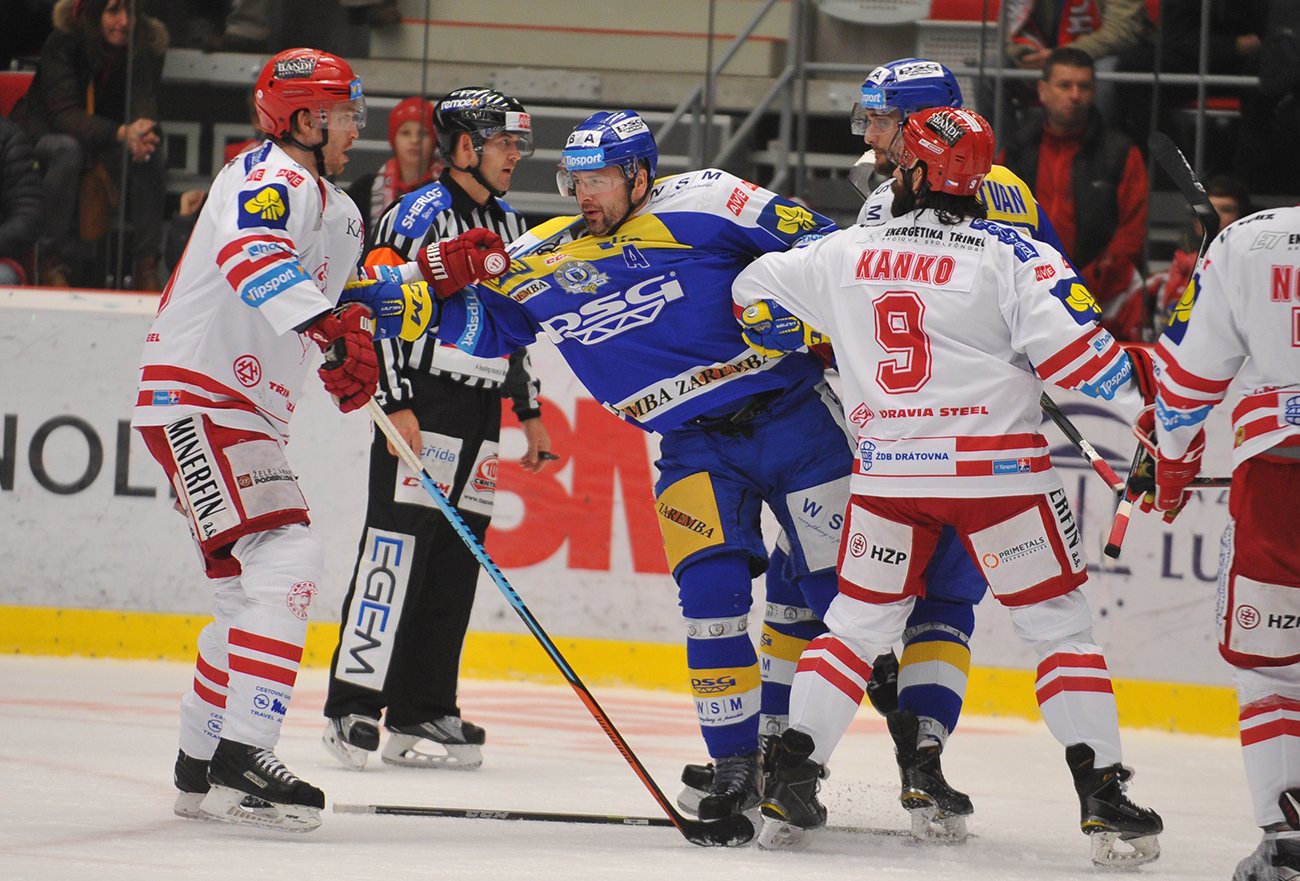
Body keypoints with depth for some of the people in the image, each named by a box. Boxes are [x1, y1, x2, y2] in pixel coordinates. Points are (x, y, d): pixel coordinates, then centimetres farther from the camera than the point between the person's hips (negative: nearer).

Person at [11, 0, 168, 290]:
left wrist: (141, 129, -47)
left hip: (108, 141, 3)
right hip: (45, 134, -3)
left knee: (149, 152, -28)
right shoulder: (63, 41, -22)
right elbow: (64, 113, -28)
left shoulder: (147, 40, -12)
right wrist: (120, 133, -45)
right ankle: (55, 262, -31)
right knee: (67, 149, -37)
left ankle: (147, 266, -24)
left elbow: (144, 102, -20)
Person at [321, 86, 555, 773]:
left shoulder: (509, 226, 17)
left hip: (481, 416, 8)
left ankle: (420, 714, 10)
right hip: (422, 409, -8)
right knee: (397, 553, -11)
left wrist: (530, 414, 21)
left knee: (455, 568, 6)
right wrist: (398, 406, -19)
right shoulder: (420, 214, -8)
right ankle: (351, 710, -10)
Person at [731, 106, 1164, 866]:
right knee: (1060, 625, 5)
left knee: (858, 624, 15)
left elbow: (756, 291, 21)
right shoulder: (1014, 256, -7)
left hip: (889, 471, 3)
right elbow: (1073, 348, -15)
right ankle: (1103, 796, -3)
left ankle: (791, 782, 8)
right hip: (996, 466, -3)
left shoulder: (848, 253, 6)